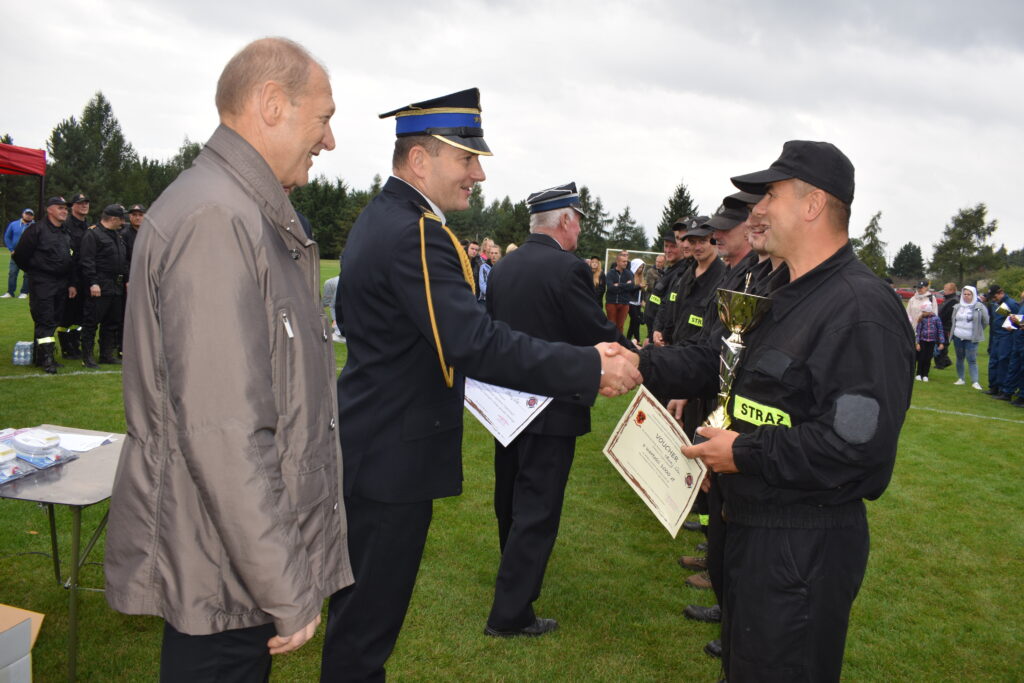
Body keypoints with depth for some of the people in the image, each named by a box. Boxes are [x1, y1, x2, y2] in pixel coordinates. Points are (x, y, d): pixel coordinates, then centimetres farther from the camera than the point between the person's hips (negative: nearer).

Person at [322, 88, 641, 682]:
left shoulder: (380, 217, 10)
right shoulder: (415, 235, -24)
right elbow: (479, 344, -32)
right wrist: (592, 369, -28)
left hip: (366, 447, 11)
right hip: (393, 459, -11)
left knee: (361, 603, 25)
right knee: (368, 617, 5)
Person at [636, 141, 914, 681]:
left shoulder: (861, 309, -23)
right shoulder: (783, 296, 11)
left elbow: (859, 442, -29)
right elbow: (712, 359, 13)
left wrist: (745, 453, -22)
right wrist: (637, 363, 1)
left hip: (806, 549, -9)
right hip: (752, 525, 10)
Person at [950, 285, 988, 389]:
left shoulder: (979, 307, -6)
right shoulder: (957, 307, 7)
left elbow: (986, 321, 1)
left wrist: (977, 330, 5)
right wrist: (953, 331, 11)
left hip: (972, 339, -5)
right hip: (958, 337, 5)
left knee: (972, 360, -8)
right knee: (959, 359, 12)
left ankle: (975, 381, -6)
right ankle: (960, 379, 22)